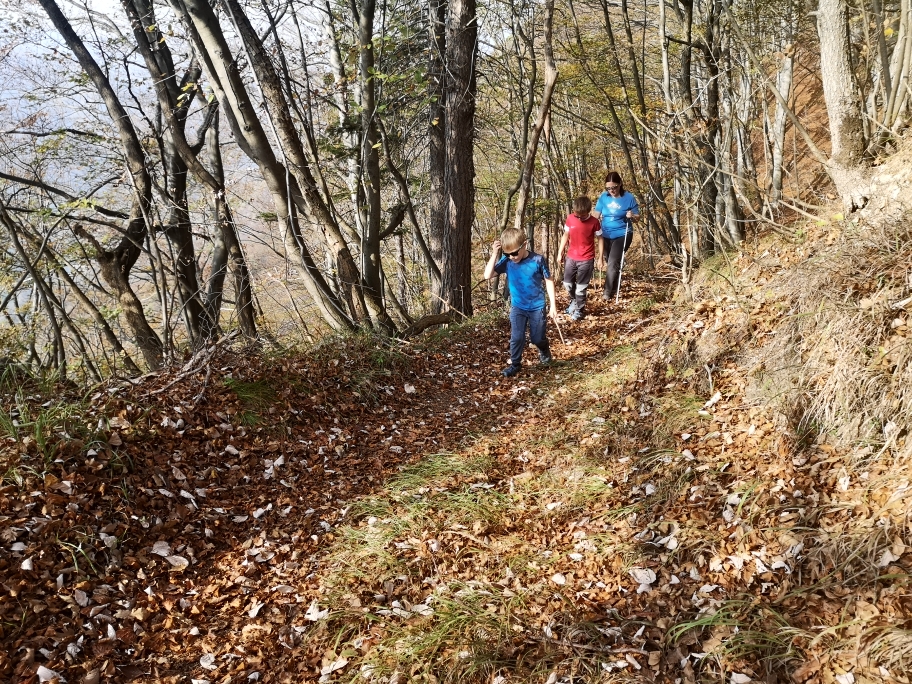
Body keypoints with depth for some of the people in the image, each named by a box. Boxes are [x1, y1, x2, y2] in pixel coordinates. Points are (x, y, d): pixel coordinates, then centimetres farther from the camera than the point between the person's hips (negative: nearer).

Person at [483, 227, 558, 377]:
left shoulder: (537, 260, -17)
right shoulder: (506, 261, -12)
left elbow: (548, 281, -6)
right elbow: (488, 276, -18)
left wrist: (553, 304, -5)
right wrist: (494, 254, -25)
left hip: (537, 306, -1)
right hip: (517, 307, 2)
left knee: (538, 338, 11)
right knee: (516, 338, -2)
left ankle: (544, 352, 44)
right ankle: (515, 364, 17)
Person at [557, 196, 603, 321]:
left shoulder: (594, 222, -14)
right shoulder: (570, 219, -6)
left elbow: (600, 239, -4)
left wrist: (600, 258, -4)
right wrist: (560, 253, 7)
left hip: (586, 259, -4)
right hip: (571, 257, 4)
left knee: (581, 287, 2)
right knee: (567, 283, 13)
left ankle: (579, 310, 18)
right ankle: (574, 301, 40)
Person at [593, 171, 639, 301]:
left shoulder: (629, 198, -10)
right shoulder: (603, 197, -2)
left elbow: (637, 216, -2)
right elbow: (596, 214, 2)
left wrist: (631, 216, -25)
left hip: (622, 235, -4)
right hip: (606, 235, 4)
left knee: (613, 264, -13)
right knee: (610, 263, 16)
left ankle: (608, 292, -4)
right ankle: (613, 289, 34)